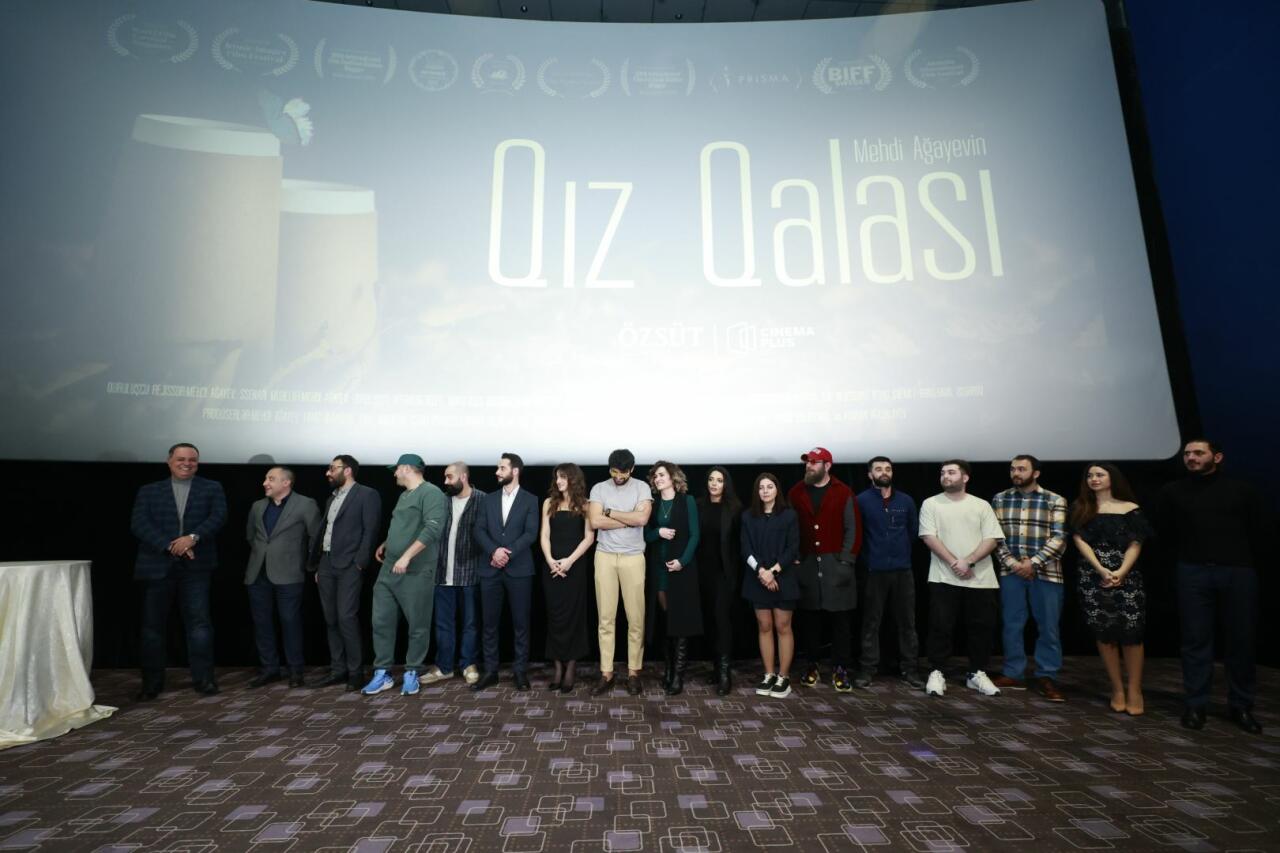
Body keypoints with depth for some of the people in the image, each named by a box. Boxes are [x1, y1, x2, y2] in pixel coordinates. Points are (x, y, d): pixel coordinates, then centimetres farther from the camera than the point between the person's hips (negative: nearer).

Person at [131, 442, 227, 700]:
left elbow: (218, 517, -5)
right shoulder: (149, 491, 10)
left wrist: (192, 537, -21)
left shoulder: (212, 489, 9)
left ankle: (203, 678, 6)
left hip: (196, 566, -1)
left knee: (199, 621, -2)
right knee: (153, 625, 8)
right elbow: (138, 524, -2)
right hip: (157, 566, 1)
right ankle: (152, 683, 22)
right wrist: (170, 546, -16)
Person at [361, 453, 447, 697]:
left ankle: (411, 673, 17)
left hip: (416, 572, -8)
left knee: (418, 626, 4)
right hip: (389, 569, 8)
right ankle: (382, 674, 19)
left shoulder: (431, 492, -12)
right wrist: (386, 545, 19)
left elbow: (433, 529, -22)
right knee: (381, 622, 8)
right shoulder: (404, 495, 18)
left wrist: (406, 557, -23)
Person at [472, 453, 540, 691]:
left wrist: (508, 553, -15)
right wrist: (494, 550, -13)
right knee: (489, 622, 7)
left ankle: (520, 670, 14)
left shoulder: (530, 500, 2)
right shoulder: (489, 499, 12)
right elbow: (479, 530, 4)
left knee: (520, 622, 4)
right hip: (490, 568, 3)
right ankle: (490, 671, 17)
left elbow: (531, 533, -7)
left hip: (518, 569, -3)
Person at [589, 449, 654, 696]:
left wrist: (609, 512, -8)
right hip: (605, 557, 1)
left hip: (633, 557, -1)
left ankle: (633, 672, 16)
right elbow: (595, 522, -10)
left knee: (636, 618, 3)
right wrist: (629, 519, -9)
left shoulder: (642, 487, 0)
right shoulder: (599, 488, 3)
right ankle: (606, 674, 14)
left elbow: (642, 518, -15)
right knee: (606, 618, 5)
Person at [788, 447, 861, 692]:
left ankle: (840, 669, 12)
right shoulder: (796, 493, 5)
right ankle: (812, 666, 19)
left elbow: (853, 529, -1)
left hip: (835, 563, -2)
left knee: (840, 619, 2)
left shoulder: (843, 493, -1)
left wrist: (846, 560, -7)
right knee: (809, 619, 7)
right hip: (806, 564, 2)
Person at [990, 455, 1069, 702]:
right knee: (1012, 625, 8)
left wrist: (1033, 563, -13)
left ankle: (1047, 677, 17)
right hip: (1011, 572, 2)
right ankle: (1013, 674, 18)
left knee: (1048, 626, 4)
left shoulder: (1055, 501, 0)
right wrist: (1011, 563, -8)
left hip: (1045, 572, -2)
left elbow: (1059, 538, -7)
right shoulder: (1000, 500, 7)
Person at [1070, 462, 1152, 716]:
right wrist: (1102, 570, -12)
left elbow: (1135, 545, -1)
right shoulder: (1080, 509, 8)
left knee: (1131, 633, -5)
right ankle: (1117, 688, 14)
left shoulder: (1130, 509, 5)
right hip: (1093, 577, 1)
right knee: (1104, 633, 4)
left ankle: (1134, 689, 7)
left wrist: (1121, 572, -14)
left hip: (1126, 577, -1)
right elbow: (1080, 541, 0)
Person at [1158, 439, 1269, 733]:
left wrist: (1246, 563, 10)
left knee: (1242, 640, 5)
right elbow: (1167, 530, 17)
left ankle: (1241, 706, 18)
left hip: (1238, 573, 0)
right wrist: (1191, 554, 13)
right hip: (1193, 573, 0)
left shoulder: (1242, 491, 4)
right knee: (1196, 639, 1)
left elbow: (1262, 532, 9)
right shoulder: (1173, 492, 6)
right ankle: (1196, 704, 8)